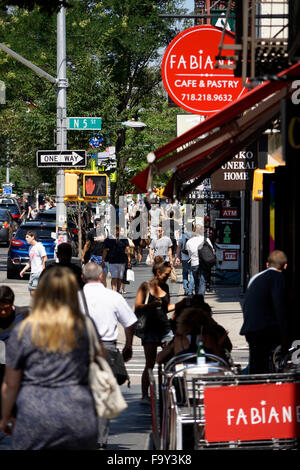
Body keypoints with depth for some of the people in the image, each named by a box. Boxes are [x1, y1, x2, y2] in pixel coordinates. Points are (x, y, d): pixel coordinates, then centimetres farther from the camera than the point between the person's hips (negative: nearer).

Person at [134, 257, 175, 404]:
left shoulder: (165, 287, 13)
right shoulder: (146, 287, -2)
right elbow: (137, 308, -6)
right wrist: (151, 305, -22)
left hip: (165, 328, 5)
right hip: (150, 329, -5)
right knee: (150, 364, -4)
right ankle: (145, 395, 3)